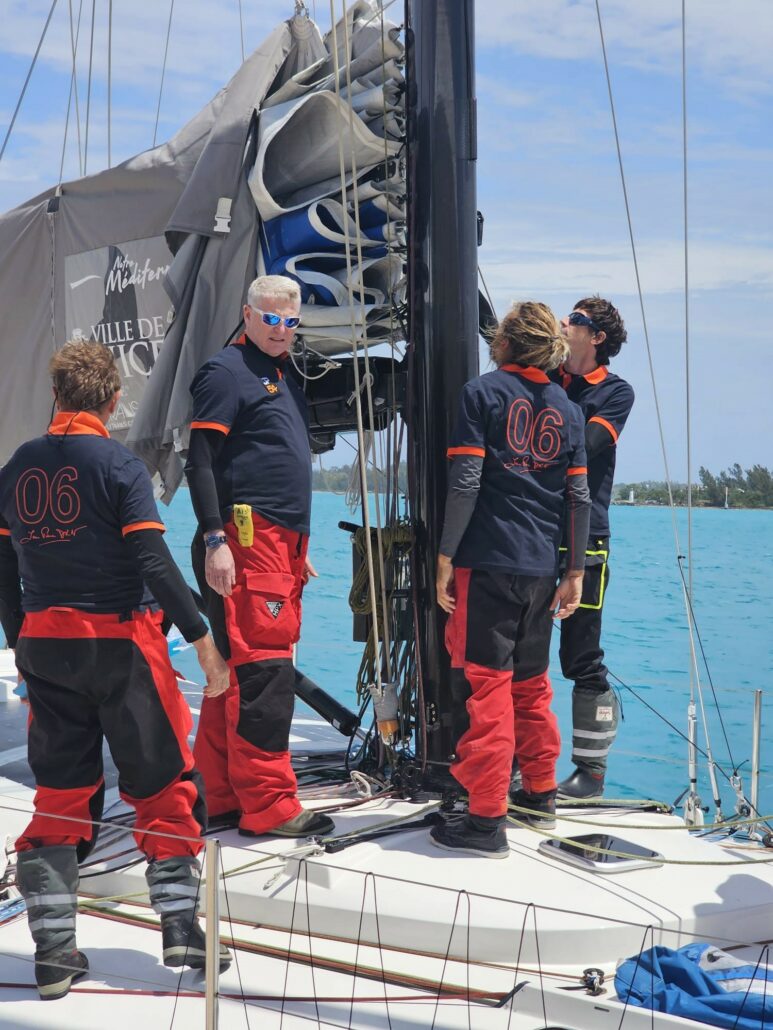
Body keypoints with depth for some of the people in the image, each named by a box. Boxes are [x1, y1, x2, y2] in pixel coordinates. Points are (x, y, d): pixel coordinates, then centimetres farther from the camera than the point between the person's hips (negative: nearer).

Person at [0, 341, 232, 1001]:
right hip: (120, 644, -5)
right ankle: (181, 930, 10)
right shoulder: (119, 464, -9)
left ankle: (54, 952, 12)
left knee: (59, 792, 11)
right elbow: (153, 562, -16)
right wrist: (203, 639, -12)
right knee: (162, 784, 8)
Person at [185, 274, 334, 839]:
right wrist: (214, 540, -20)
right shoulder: (227, 372, -6)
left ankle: (223, 794, 18)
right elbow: (201, 462, -12)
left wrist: (299, 547, 25)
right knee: (262, 670, -9)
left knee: (239, 669, 12)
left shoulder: (283, 377, 21)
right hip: (246, 540, -9)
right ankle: (267, 805, -4)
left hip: (283, 542, 9)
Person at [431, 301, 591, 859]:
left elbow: (465, 482, -11)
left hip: (487, 561, -5)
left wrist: (446, 557, -6)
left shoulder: (483, 391, -3)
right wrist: (575, 572, 14)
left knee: (489, 685, -4)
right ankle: (541, 795, 30)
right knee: (531, 684, 18)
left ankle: (488, 821, -4)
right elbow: (579, 496, 9)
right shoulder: (566, 407, 11)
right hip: (541, 569, 5)